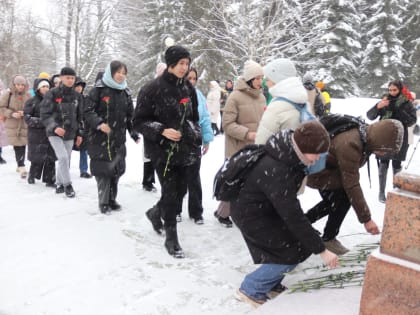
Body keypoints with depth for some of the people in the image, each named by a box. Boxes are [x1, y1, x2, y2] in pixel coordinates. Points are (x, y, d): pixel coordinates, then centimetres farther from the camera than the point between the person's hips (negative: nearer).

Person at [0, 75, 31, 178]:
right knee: (17, 146, -4)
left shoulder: (28, 95, 2)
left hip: (25, 124, 2)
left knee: (23, 145, 4)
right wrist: (12, 114, -14)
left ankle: (20, 165, 20)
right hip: (12, 124, -1)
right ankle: (22, 167, -2)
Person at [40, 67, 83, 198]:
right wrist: (55, 127, -23)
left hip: (70, 133, 5)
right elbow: (45, 114, -9)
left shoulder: (77, 96, 7)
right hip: (54, 132, -4)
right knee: (63, 157, -16)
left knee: (66, 160, 8)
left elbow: (79, 116, 15)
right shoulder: (52, 93, -7)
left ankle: (59, 184, 26)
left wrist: (79, 133, 12)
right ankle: (67, 185, -2)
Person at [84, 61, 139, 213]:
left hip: (119, 139, 5)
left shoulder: (125, 93, 12)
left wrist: (134, 133, 8)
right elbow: (88, 111, -8)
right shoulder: (99, 89, -5)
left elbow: (130, 115, 16)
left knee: (117, 168, 8)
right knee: (103, 169, -4)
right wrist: (99, 123, -24)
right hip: (100, 138, -5)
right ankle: (103, 202, 8)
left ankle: (112, 199, 23)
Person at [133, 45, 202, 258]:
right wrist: (162, 131, -21)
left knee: (180, 190, 10)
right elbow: (139, 121, -8)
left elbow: (194, 118, 19)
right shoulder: (153, 89, -9)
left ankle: (156, 212, 40)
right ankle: (171, 238, 11)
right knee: (171, 192, -6)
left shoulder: (188, 88, 8)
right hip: (161, 149, -5)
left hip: (183, 148, 6)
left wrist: (195, 140, 7)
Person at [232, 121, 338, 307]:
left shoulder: (287, 153, -8)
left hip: (266, 207, 9)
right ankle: (251, 290, 4)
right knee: (296, 251, -10)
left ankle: (272, 283, 22)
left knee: (306, 239, 8)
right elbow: (293, 216, -31)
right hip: (251, 215, -9)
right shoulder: (276, 171, -35)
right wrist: (321, 250, -26)